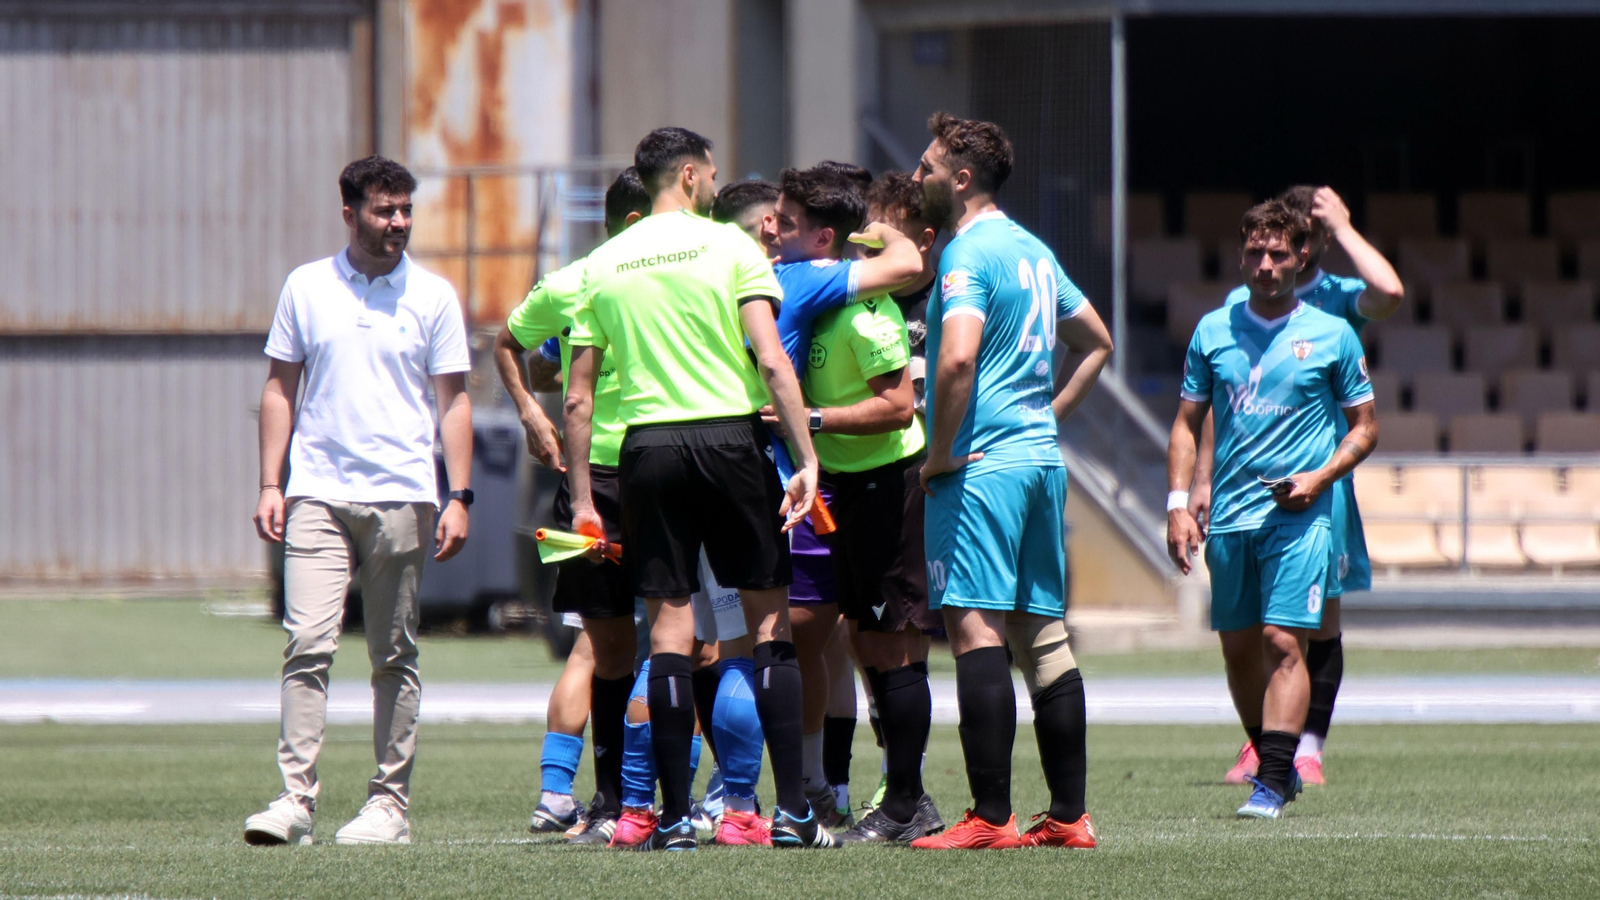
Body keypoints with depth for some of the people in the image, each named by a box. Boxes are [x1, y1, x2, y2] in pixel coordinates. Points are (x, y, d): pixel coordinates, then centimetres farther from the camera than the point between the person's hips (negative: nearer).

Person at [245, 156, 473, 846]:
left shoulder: (433, 296, 5)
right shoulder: (305, 288, 7)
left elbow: (453, 400, 6)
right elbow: (279, 389, 12)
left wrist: (459, 497, -2)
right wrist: (270, 485, 4)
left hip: (403, 498, 0)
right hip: (317, 496, 0)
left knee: (394, 657, 4)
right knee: (308, 645, -12)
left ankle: (389, 803, 10)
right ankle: (295, 798, -14)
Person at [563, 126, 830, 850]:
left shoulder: (602, 265, 8)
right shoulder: (730, 246, -1)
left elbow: (578, 399, 8)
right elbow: (772, 362, -11)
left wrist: (581, 498, 13)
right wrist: (807, 459, -9)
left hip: (647, 445, 2)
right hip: (729, 435, -2)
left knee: (669, 628, 4)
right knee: (769, 619, 4)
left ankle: (675, 818, 1)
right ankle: (792, 812, 0)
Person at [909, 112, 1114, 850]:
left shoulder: (969, 254, -11)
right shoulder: (1035, 251, 17)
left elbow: (957, 357, -25)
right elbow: (1097, 344, 27)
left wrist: (939, 454, -14)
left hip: (982, 465, -9)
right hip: (1041, 460, 9)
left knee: (975, 627, -10)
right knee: (1043, 633, 10)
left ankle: (990, 817, -15)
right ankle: (1068, 815, 10)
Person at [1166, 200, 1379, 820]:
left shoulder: (1332, 336, 1)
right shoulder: (1213, 331, 9)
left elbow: (1365, 426, 7)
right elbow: (1186, 424, 13)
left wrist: (1319, 477, -10)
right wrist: (1178, 503, 2)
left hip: (1298, 515, -4)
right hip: (1229, 516, 4)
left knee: (1283, 642, -14)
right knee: (1239, 648, 8)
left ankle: (1273, 782, -17)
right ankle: (1277, 766, 24)